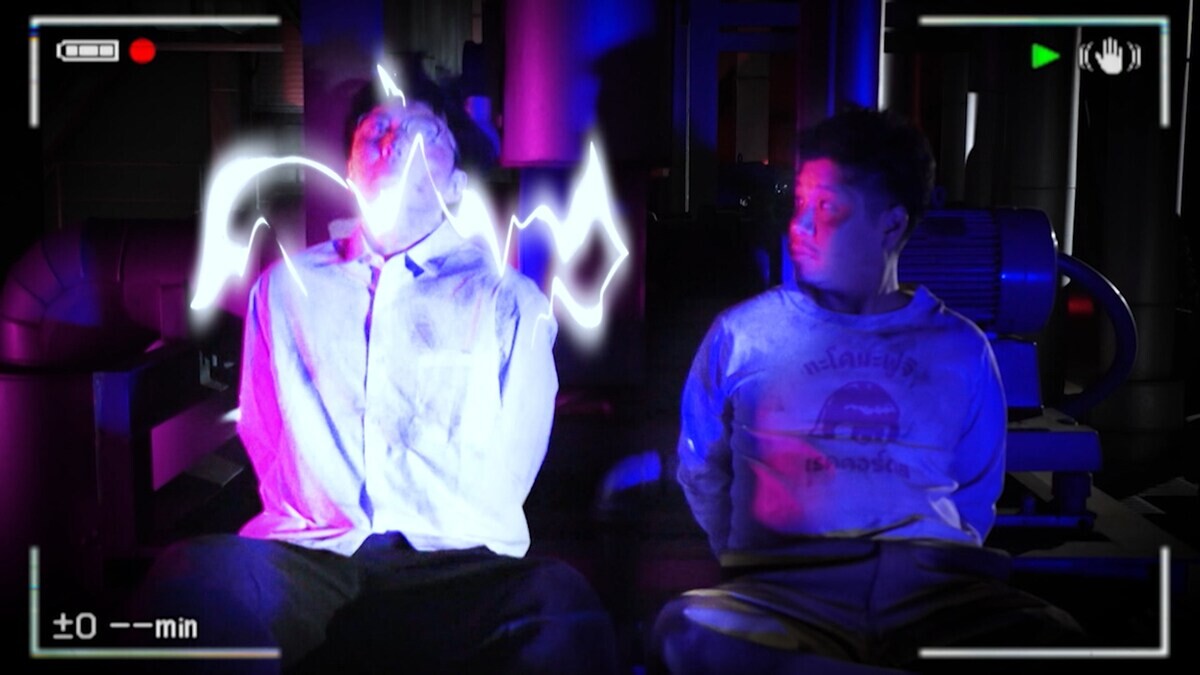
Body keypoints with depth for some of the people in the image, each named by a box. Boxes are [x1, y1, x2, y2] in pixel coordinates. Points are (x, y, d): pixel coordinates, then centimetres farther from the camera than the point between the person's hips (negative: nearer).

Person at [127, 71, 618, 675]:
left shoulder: (509, 300, 15)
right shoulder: (286, 284, 22)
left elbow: (504, 476, 8)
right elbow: (261, 435, 16)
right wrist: (319, 519, 2)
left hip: (455, 565, 0)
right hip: (311, 557, 1)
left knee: (567, 613, -34)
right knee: (198, 574, -34)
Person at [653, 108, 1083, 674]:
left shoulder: (960, 349, 15)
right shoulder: (743, 334, 13)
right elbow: (701, 473, 18)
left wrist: (942, 572, 5)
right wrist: (750, 569, 7)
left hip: (929, 585, 1)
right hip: (791, 585, 0)